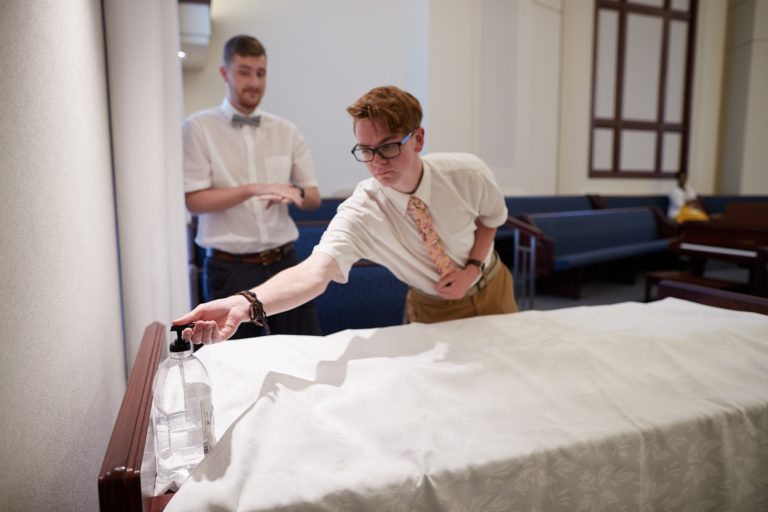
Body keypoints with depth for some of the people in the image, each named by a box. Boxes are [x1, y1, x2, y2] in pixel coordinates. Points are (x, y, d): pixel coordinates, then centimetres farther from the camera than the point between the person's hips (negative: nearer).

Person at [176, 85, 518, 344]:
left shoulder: (467, 173, -24)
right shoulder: (360, 211, -31)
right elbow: (314, 272, -47)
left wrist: (472, 268, -19)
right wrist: (246, 303, -65)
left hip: (492, 291, 3)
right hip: (434, 311, -2)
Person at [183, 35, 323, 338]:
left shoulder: (286, 131, 7)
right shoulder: (199, 127, -2)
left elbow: (314, 198, 8)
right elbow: (194, 201, -9)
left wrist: (296, 193, -15)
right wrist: (252, 190, -22)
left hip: (283, 262, 3)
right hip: (230, 268, -3)